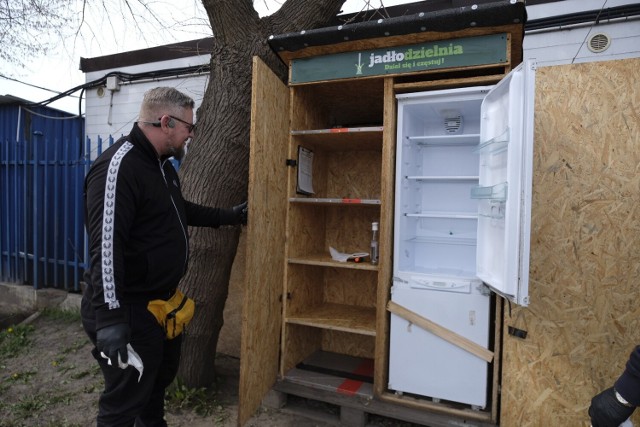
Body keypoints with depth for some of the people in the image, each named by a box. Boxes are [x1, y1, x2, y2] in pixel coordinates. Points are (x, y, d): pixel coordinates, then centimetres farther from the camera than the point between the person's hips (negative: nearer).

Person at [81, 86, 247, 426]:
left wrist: (229, 216, 26)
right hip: (129, 308, -10)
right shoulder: (119, 166, -23)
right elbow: (105, 246, -30)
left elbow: (181, 211, 26)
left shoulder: (161, 164, 11)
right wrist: (110, 318, -32)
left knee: (161, 377, 27)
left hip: (162, 300, 10)